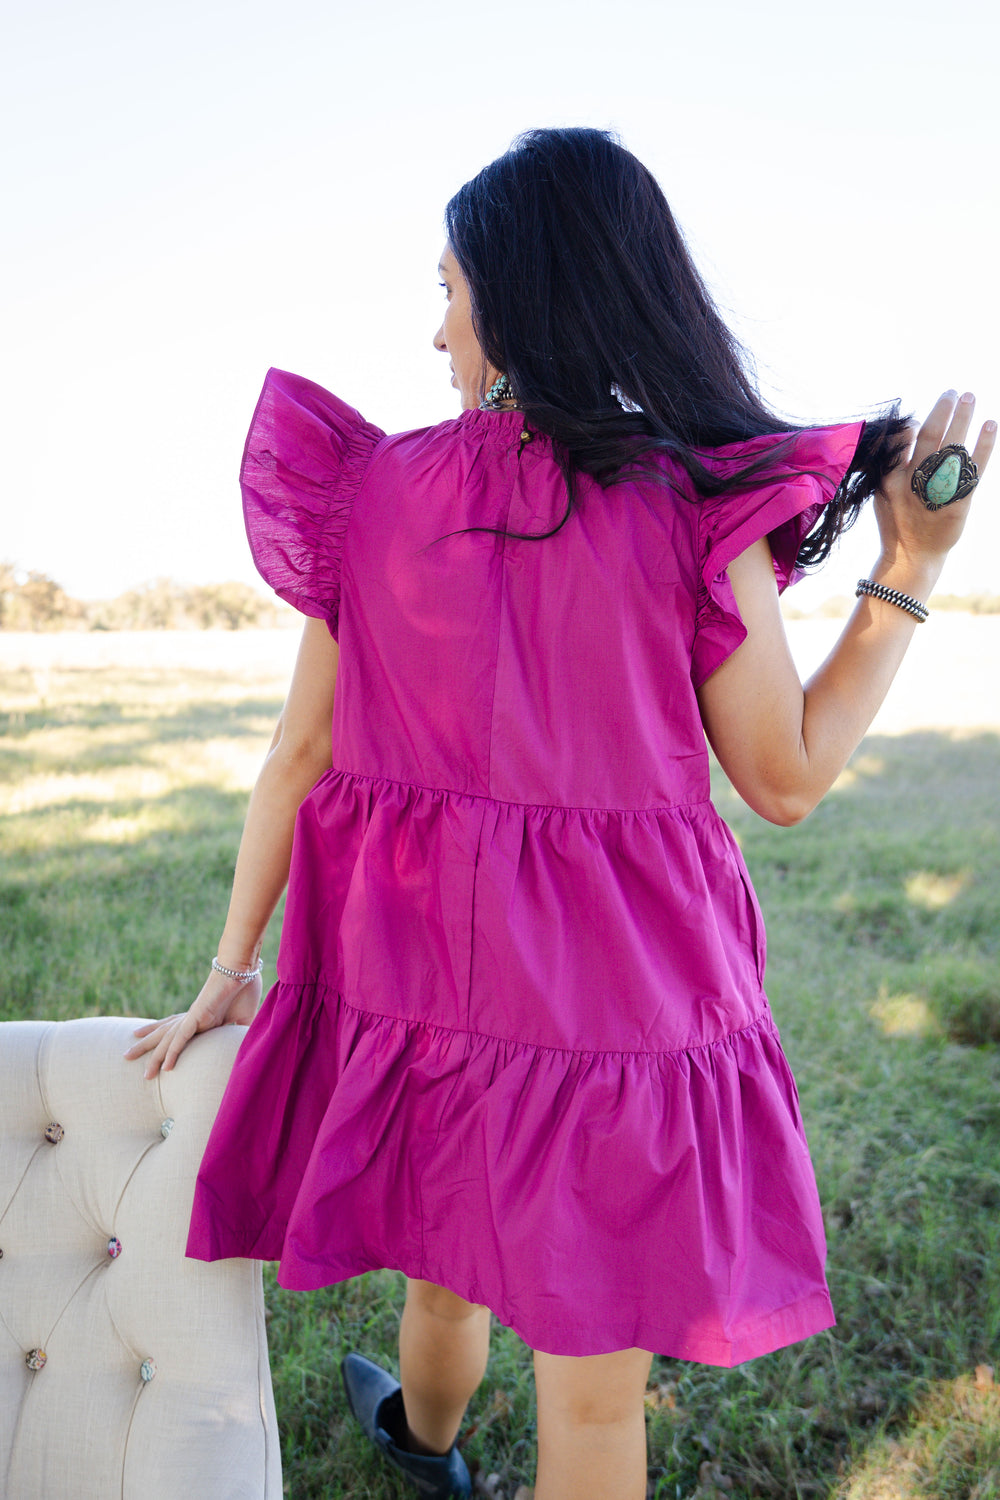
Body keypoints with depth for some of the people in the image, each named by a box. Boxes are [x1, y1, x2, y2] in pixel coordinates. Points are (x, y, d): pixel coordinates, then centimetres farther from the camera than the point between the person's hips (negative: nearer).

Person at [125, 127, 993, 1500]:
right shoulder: (691, 508, -12)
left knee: (443, 1259, 33)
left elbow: (303, 748, -1)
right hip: (617, 980, -3)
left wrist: (233, 969, 10)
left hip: (420, 962, 4)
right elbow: (788, 780, -7)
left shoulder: (374, 489, -4)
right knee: (596, 1388, 18)